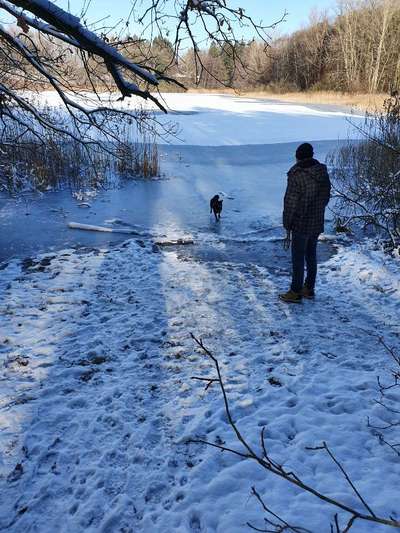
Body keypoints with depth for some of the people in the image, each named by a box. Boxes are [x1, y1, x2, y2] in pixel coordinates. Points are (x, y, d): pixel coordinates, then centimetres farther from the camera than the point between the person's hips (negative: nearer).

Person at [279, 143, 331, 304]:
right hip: (317, 223, 7)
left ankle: (295, 293, 11)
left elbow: (291, 202, -16)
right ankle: (309, 289, 27)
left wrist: (287, 224, -7)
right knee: (311, 255, 16)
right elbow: (326, 197, 12)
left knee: (298, 258, 2)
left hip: (301, 224, -7)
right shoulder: (323, 173, 3)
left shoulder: (297, 175, -18)